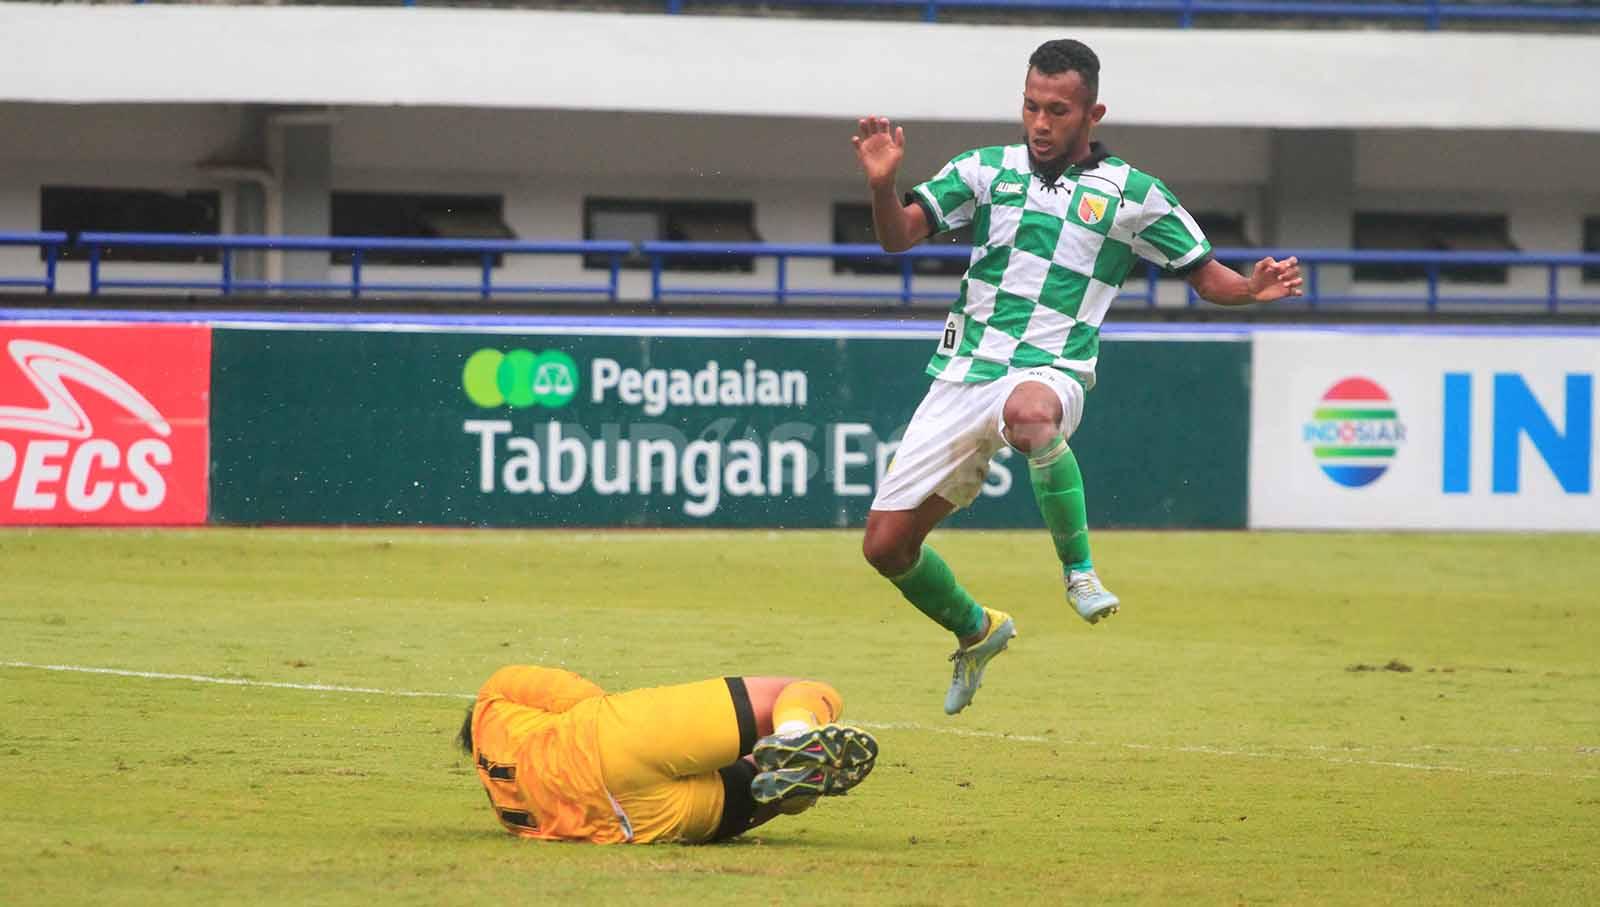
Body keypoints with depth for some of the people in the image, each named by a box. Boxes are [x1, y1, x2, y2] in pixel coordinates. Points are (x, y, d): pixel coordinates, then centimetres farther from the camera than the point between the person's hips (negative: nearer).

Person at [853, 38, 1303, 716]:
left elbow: (1205, 276, 9)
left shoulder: (1131, 195, 4)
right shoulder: (986, 171, 9)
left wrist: (1253, 288, -13)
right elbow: (898, 235, 0)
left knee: (1028, 409, -43)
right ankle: (976, 633, 32)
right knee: (886, 545, 2)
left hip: (1049, 372, -4)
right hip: (963, 374, 4)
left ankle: (1079, 568, -25)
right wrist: (880, 182, -21)